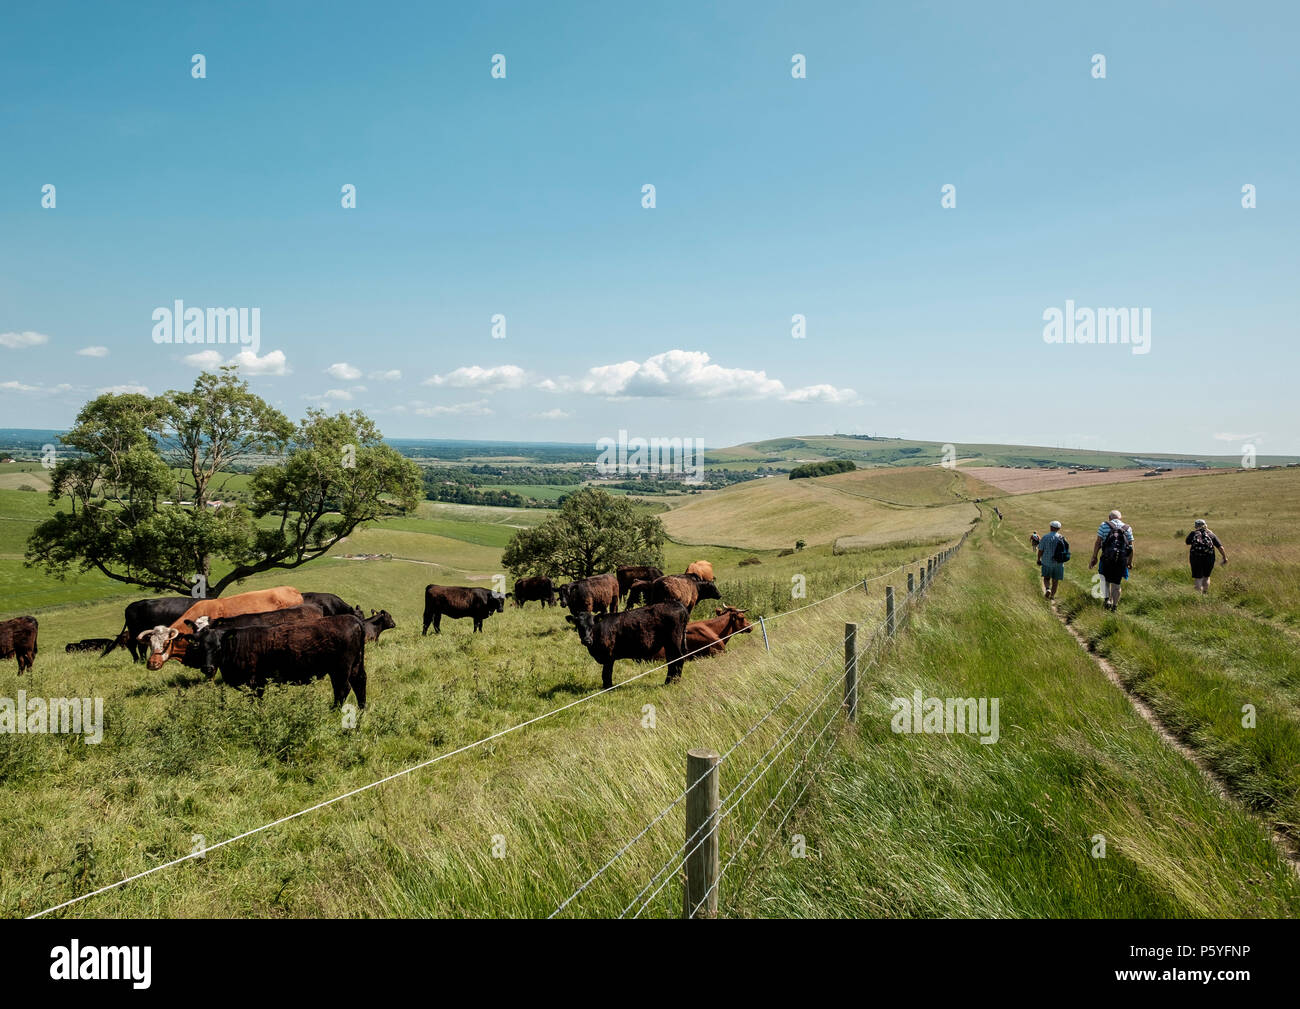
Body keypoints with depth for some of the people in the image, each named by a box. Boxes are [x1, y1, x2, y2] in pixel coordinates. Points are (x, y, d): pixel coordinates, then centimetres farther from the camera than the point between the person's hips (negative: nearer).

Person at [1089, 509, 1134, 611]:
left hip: (1107, 558, -1)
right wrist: (1130, 561, 16)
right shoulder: (1127, 528, 11)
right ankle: (1114, 606, 14)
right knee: (1117, 583, 9)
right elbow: (1131, 547, 9)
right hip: (1121, 559, 1)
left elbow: (1098, 543, -1)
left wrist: (1094, 558, 2)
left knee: (1106, 579, 20)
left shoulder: (1104, 525, 5)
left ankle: (1107, 599, 5)